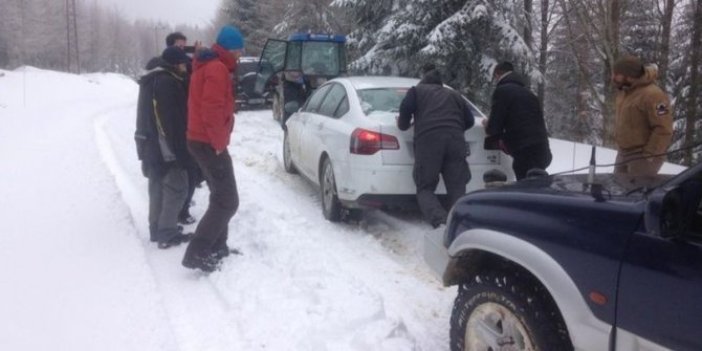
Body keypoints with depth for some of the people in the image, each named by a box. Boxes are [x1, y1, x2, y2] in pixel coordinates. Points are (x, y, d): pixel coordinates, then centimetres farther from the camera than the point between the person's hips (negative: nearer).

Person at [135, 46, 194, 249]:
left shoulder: (151, 79, 16)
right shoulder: (167, 82, -17)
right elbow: (173, 121, -21)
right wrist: (182, 152, -20)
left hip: (150, 145, 10)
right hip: (165, 148, -10)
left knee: (159, 188, 16)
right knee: (176, 189, -3)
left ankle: (157, 229, 24)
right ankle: (166, 234, -1)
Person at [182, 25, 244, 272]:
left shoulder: (206, 65, 18)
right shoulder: (217, 69, -15)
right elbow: (212, 110, -25)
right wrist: (219, 142, -16)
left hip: (200, 140, 11)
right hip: (209, 143, -11)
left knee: (220, 196, 19)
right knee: (228, 201, -11)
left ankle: (217, 247, 24)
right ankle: (196, 253, -13)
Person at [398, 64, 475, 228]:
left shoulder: (416, 90, 22)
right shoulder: (454, 95, 32)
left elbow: (406, 108, 3)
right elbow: (469, 120, 25)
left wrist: (403, 125, 20)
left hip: (428, 140, -3)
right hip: (455, 139, 3)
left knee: (425, 188, 2)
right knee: (457, 189, 4)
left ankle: (441, 222, -22)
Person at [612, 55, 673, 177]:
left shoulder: (652, 95, -23)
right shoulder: (624, 91, 6)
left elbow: (664, 129, -24)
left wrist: (649, 155, -21)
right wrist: (620, 148, 17)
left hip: (642, 156, -9)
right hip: (623, 153, 9)